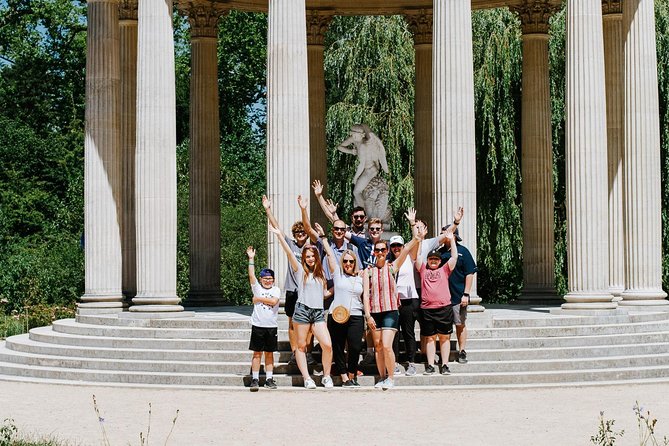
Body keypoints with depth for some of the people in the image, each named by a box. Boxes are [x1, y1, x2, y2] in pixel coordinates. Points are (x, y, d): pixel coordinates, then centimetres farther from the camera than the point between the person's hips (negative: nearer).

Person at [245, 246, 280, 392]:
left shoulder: (276, 290, 5)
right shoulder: (257, 288, 4)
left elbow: (274, 301, -13)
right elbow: (251, 275, -9)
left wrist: (258, 299, -6)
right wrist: (251, 259, -14)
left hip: (271, 326, 1)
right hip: (258, 325, -1)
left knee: (269, 353, 8)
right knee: (257, 353, 0)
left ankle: (269, 379, 13)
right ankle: (255, 379, 1)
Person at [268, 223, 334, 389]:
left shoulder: (320, 274, 18)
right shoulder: (300, 270, 5)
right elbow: (289, 253, -7)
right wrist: (279, 235, -16)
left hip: (319, 312, 3)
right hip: (302, 310, -3)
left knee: (327, 344, -9)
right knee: (301, 346, 1)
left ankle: (326, 376, 6)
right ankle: (307, 378, 8)